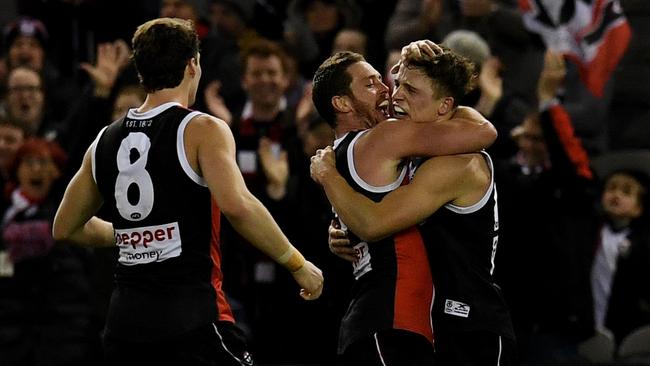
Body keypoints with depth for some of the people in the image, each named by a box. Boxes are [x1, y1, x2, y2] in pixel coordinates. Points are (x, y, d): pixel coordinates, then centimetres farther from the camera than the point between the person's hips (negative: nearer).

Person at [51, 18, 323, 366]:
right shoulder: (202, 130, -6)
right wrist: (297, 264, -14)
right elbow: (237, 205, -23)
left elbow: (65, 229, 23)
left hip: (123, 322, 6)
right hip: (190, 320, -6)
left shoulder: (105, 141, 13)